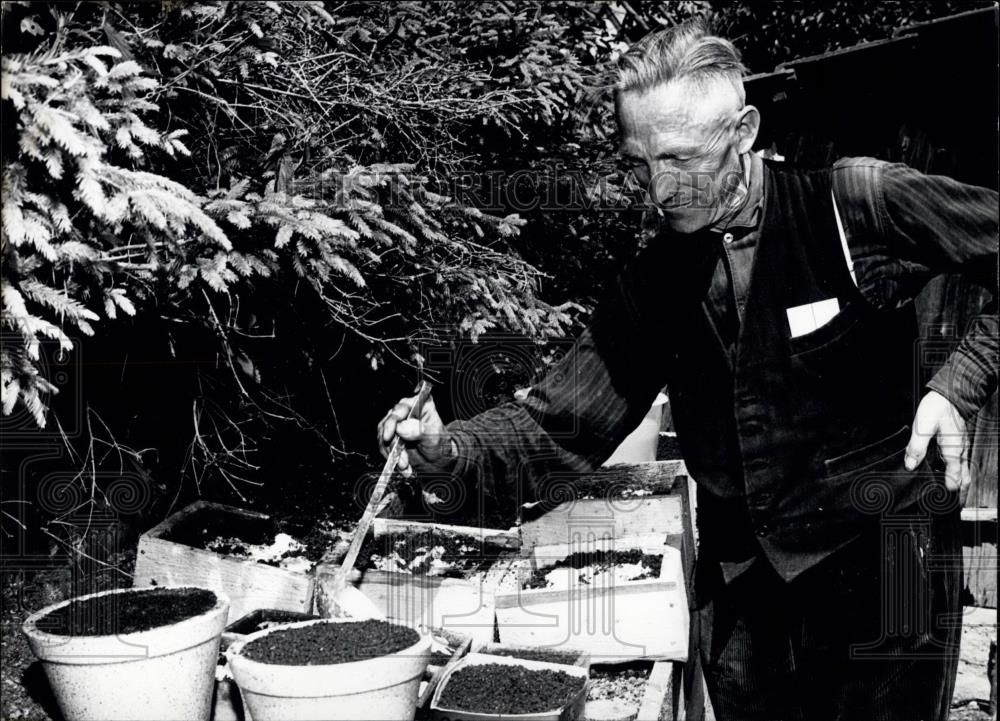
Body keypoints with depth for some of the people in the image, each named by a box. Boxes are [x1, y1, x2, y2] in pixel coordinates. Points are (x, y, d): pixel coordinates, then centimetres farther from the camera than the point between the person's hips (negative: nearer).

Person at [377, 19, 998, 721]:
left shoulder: (859, 203, -12)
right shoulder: (655, 282, 2)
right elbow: (560, 425, 2)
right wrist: (450, 447, -15)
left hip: (879, 551, -4)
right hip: (742, 575, 4)